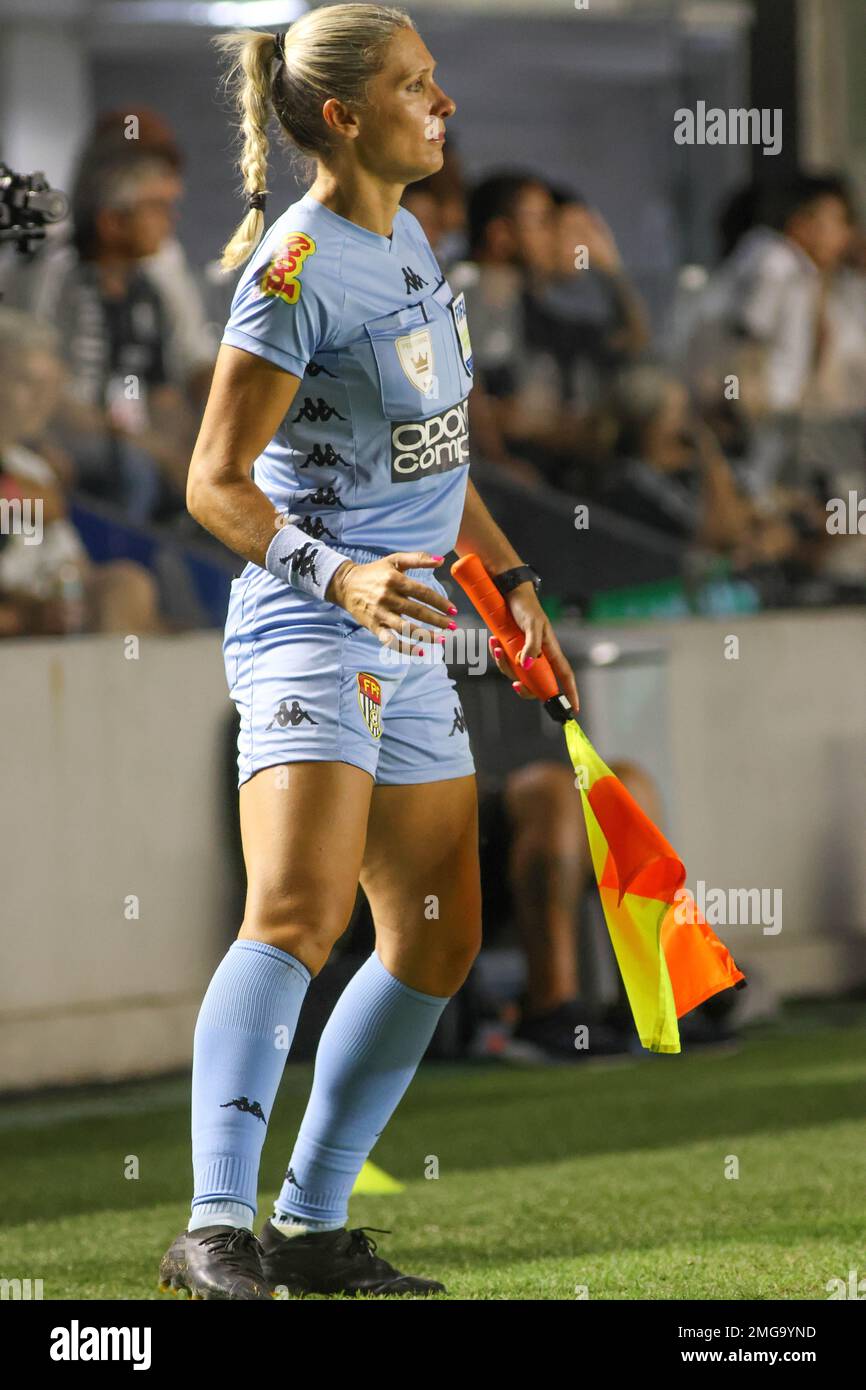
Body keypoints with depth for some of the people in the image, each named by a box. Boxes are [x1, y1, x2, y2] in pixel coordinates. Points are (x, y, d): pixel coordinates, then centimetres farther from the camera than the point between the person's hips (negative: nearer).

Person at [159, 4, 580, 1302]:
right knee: (300, 909, -26)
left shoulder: (409, 240, 12)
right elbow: (215, 482, -16)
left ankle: (312, 1227, 17)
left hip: (408, 637, 9)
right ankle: (216, 1230, -34)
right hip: (308, 631, -9)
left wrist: (512, 583, 25)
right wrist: (338, 576, -29)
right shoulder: (296, 269, -15)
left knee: (437, 941, 9)